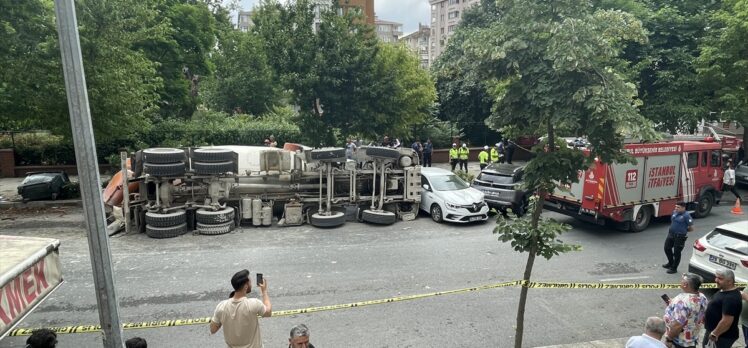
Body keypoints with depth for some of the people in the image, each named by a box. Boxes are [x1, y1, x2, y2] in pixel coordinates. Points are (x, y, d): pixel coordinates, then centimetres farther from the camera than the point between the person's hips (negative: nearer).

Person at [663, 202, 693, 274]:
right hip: (671, 234, 8)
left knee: (676, 252, 5)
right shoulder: (674, 212, 5)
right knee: (667, 248, 18)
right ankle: (670, 263, 41)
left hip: (680, 237, -8)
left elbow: (691, 228, -13)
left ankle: (674, 268, 20)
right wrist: (672, 229, 10)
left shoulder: (686, 215, -17)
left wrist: (683, 230, 2)